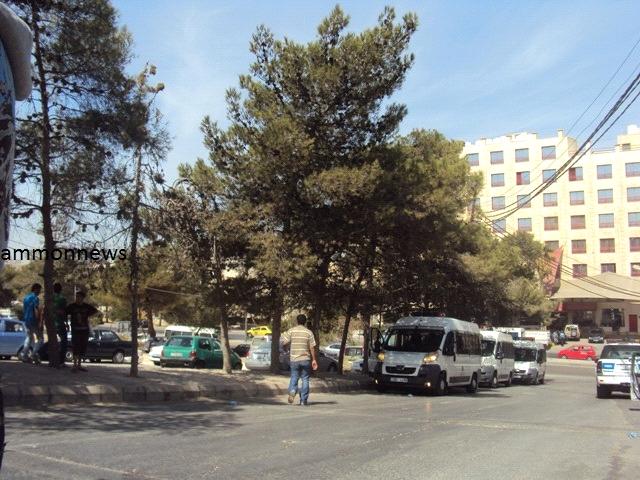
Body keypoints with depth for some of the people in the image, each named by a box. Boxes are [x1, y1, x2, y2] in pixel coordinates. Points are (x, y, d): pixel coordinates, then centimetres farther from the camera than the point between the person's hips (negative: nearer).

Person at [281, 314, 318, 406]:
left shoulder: (291, 331, 0)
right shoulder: (309, 332, 0)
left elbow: (284, 342, -7)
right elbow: (312, 347, -3)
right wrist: (314, 360, 3)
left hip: (294, 359, 0)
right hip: (305, 359, 0)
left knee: (294, 377, 9)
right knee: (305, 379, 8)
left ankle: (292, 391, -18)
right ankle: (304, 400, 9)